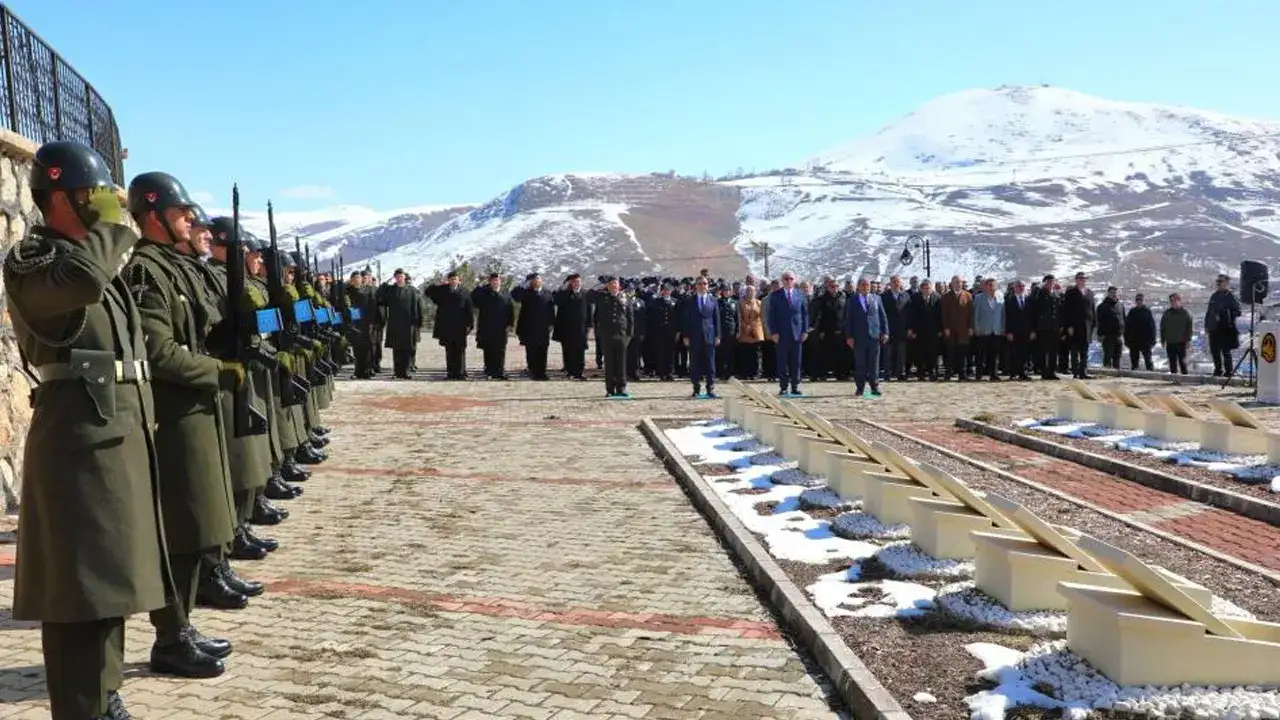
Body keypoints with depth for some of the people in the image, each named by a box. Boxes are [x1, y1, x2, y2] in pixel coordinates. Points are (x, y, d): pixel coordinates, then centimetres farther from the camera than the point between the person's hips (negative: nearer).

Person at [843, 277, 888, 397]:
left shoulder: (876, 298, 10)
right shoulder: (851, 301, 4)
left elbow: (883, 316, 9)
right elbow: (848, 320, 2)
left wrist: (885, 332, 1)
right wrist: (849, 336, -5)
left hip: (875, 336, 1)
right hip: (859, 337, -1)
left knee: (874, 363, 4)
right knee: (860, 364, 2)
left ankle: (874, 386, 10)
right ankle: (860, 387, 9)